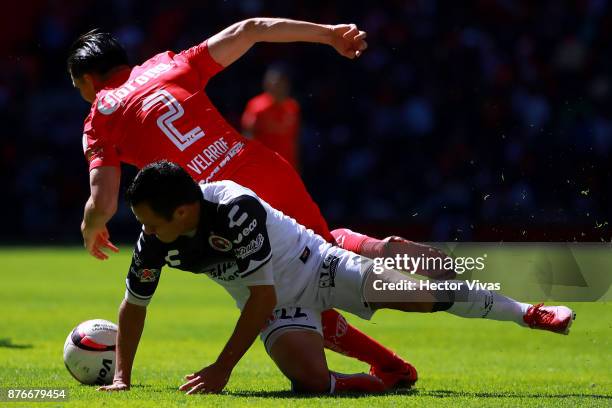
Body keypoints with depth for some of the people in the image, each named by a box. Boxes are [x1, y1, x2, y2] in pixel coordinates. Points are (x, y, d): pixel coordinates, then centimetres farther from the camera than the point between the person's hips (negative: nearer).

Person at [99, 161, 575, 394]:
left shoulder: (235, 208, -34)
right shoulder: (154, 242, -15)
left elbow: (263, 298, -29)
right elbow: (134, 305, 2)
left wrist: (222, 369, -28)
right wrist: (121, 378, -2)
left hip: (317, 266, -4)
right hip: (278, 306, 4)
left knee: (425, 296, -7)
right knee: (310, 377, -29)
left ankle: (525, 311, 15)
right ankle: (365, 382, 1)